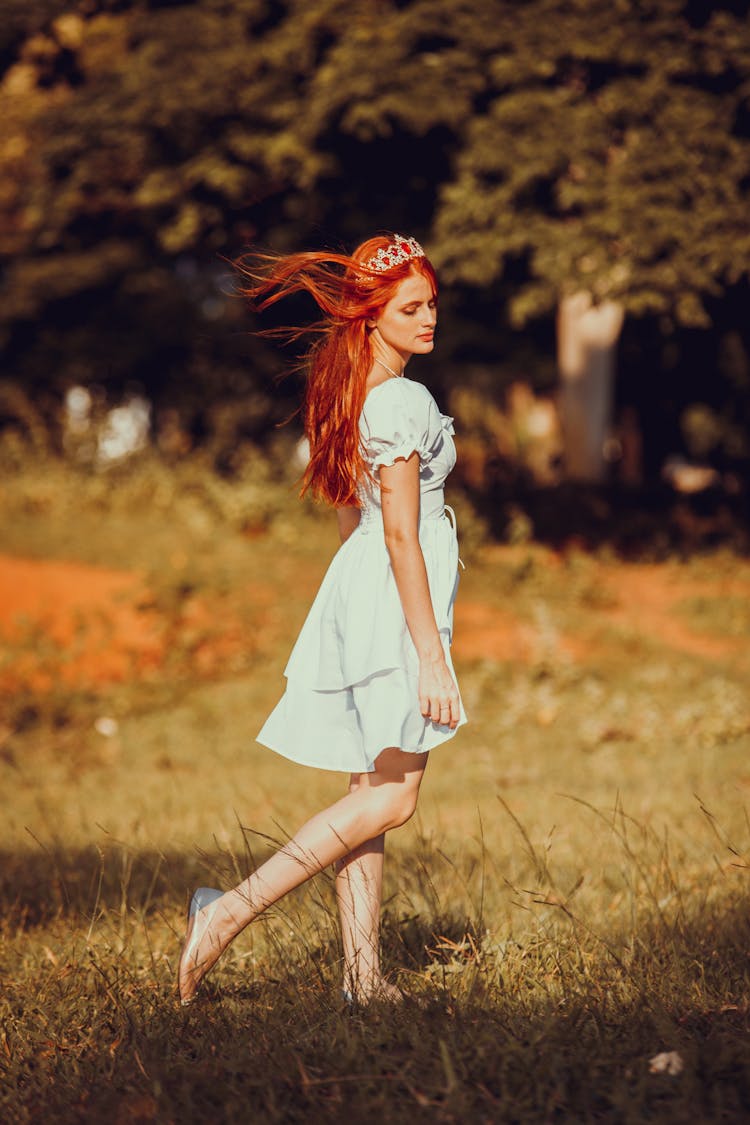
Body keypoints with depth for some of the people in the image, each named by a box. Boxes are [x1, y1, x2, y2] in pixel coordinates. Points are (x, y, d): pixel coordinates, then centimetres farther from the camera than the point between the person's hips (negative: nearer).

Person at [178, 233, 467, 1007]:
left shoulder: (349, 392, 12)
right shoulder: (405, 402, -16)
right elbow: (400, 534, -19)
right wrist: (431, 655, -18)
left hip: (355, 593, 10)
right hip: (396, 603, -10)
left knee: (369, 793, 9)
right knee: (391, 796, -6)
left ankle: (363, 976, 10)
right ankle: (235, 909, -11)